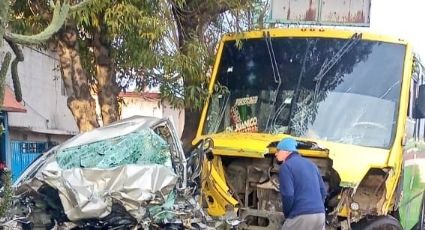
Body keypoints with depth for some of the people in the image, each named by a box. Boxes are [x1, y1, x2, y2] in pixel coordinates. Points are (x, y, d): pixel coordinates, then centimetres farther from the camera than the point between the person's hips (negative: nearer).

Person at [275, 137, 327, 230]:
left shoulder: (286, 166, -4)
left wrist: (287, 214, 2)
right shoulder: (311, 164, 20)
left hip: (301, 216, -7)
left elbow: (288, 195, -14)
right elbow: (323, 191, 19)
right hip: (320, 214, 7)